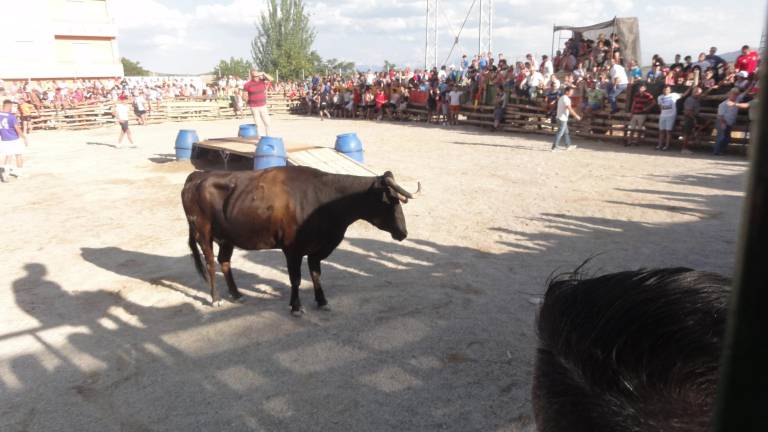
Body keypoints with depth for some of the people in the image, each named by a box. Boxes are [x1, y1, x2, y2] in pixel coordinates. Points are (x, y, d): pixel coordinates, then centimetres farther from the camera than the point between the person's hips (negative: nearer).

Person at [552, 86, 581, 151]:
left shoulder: (561, 98, 16)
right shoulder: (566, 99, -16)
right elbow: (570, 109, -21)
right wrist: (576, 115, -15)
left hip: (560, 118, 10)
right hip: (563, 119, -10)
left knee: (566, 132, 16)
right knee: (560, 133, -6)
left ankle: (568, 146, 23)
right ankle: (554, 146, -5)